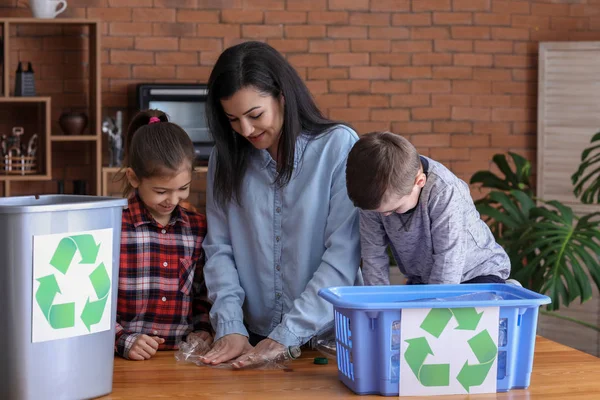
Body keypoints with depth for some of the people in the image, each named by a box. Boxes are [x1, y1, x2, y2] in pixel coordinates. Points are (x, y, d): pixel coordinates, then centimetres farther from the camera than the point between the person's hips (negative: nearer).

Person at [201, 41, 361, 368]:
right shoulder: (227, 158, 6)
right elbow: (219, 249, 6)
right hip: (253, 340, 3)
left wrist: (287, 336, -15)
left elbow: (343, 255, -10)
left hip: (327, 337, -2)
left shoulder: (338, 146, -5)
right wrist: (230, 327, -9)